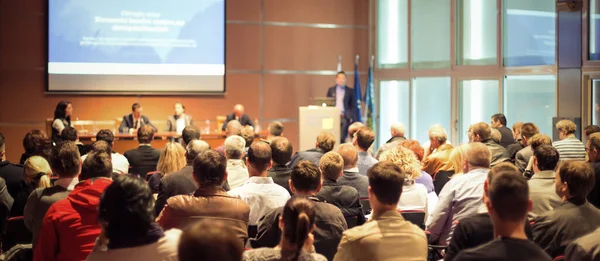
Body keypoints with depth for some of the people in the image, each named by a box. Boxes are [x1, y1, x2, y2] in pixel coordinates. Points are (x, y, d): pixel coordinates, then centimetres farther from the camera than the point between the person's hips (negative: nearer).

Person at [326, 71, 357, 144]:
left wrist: (352, 117, -4)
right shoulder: (331, 90, 13)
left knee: (342, 138, -10)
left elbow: (353, 106, 6)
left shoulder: (350, 91, 8)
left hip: (345, 117, -1)